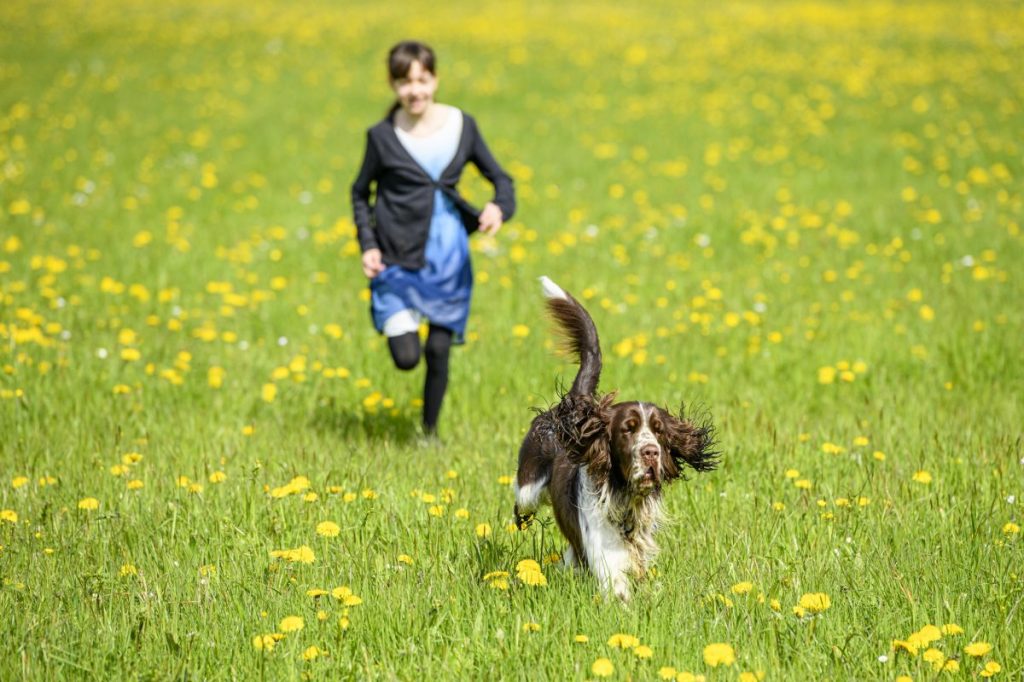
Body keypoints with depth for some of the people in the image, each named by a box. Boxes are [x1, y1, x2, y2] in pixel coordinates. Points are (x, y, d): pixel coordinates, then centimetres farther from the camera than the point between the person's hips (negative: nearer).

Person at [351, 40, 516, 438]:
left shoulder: (462, 125, -1)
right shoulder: (383, 136, -5)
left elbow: (499, 178, 6)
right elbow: (360, 193, 7)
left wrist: (500, 208, -16)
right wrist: (368, 245, -5)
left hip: (449, 256, 2)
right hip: (399, 257, -2)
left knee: (439, 352, 3)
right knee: (406, 358, -9)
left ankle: (430, 431, 26)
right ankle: (399, 322, 27)